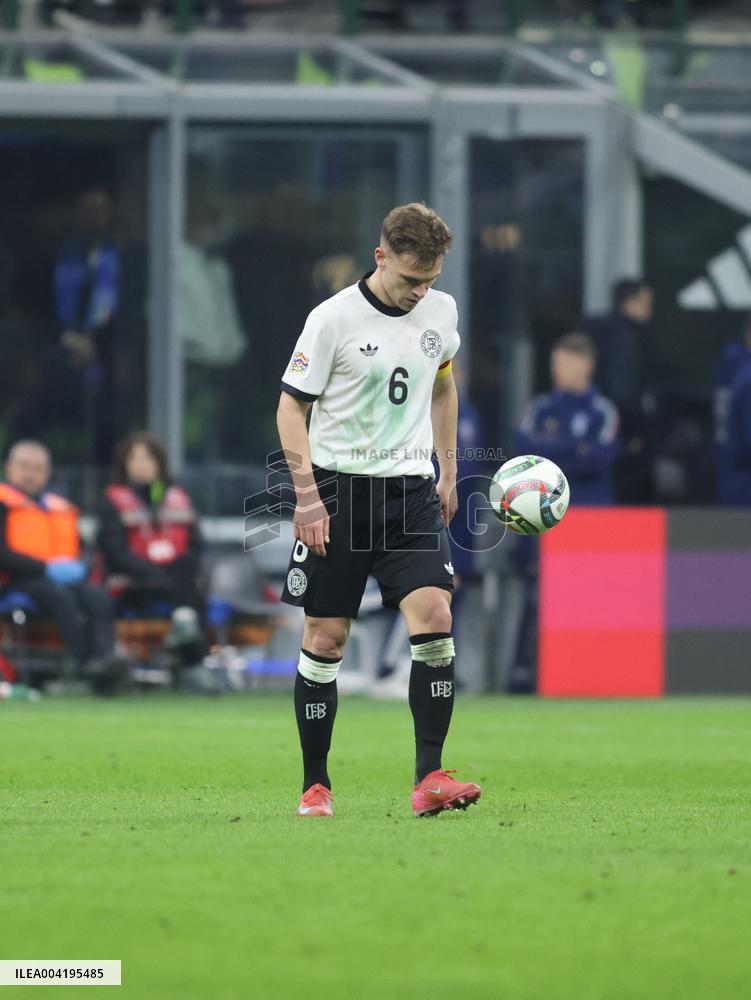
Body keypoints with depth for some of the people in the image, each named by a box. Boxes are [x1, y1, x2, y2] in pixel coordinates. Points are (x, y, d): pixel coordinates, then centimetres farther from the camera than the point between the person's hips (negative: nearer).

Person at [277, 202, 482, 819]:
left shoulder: (441, 311, 5)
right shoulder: (334, 318, -10)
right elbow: (291, 405, -5)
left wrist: (448, 471, 19)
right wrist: (308, 495, -12)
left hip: (410, 489, 3)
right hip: (339, 488, -3)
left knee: (434, 617, -15)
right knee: (326, 638, -1)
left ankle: (429, 779, -16)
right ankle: (315, 785, 12)